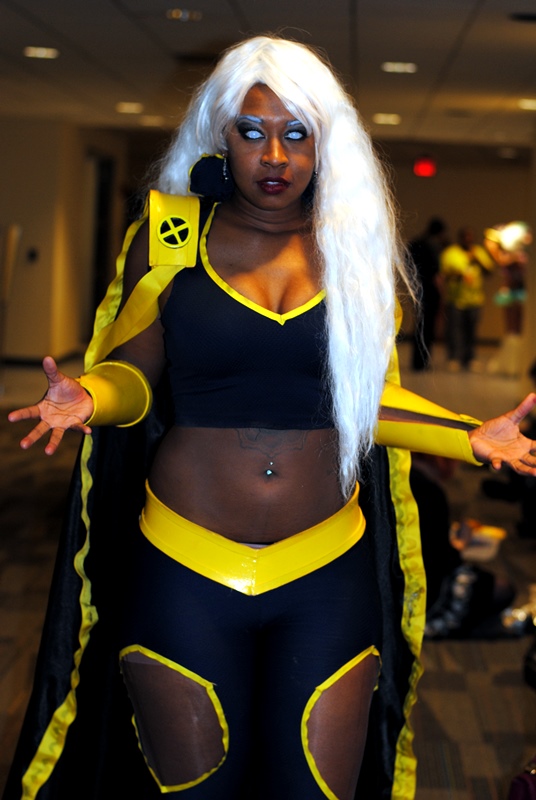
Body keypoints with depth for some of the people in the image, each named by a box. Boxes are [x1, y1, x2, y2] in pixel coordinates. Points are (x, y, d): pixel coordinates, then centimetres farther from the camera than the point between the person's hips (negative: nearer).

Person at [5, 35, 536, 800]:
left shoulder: (357, 248, 5)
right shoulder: (166, 236, 0)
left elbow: (361, 396, 9)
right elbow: (133, 371, 3)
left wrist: (470, 434, -3)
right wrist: (88, 395, -19)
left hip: (329, 578, 1)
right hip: (184, 572, -1)